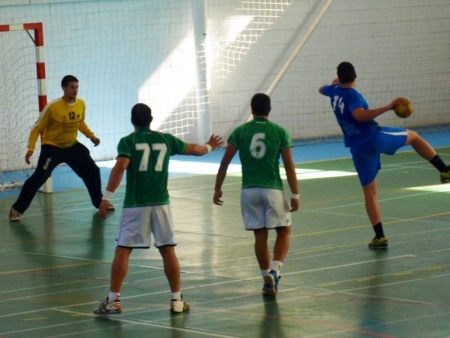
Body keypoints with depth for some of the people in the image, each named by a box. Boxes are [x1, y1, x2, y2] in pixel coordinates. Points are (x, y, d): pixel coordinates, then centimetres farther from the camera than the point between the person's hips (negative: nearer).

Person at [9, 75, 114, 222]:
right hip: (52, 147, -6)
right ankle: (16, 209, -9)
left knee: (93, 171, 7)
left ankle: (99, 202, 31)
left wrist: (91, 136, 5)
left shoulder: (81, 104, -6)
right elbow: (37, 129, -14)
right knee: (39, 177, -17)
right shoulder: (53, 107, -23)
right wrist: (31, 149, -22)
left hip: (72, 146, 6)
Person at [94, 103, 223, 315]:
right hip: (161, 203, 3)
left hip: (135, 204, -3)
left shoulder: (128, 142, -2)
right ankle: (177, 300, 13)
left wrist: (107, 197, -19)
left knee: (122, 250, 0)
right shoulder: (166, 139, 9)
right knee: (168, 250, 10)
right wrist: (209, 147, 46)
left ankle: (113, 300, -4)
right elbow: (194, 149, 24)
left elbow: (120, 167, -18)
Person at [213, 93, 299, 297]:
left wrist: (218, 189, 8)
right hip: (273, 189, -2)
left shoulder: (240, 132, 2)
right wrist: (295, 195, 1)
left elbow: (224, 163, 0)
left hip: (249, 190, 2)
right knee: (284, 231, 10)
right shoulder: (279, 132, -1)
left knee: (260, 235, 10)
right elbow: (289, 167, -3)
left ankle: (267, 277, 10)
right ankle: (275, 270, -10)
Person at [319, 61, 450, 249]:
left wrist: (334, 83, 56)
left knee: (370, 193, 11)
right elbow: (360, 115, -36)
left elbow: (321, 89, 34)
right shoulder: (352, 95, -13)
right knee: (413, 136, 20)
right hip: (375, 138, -5)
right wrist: (387, 107, -37)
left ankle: (379, 237, 6)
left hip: (358, 149, 5)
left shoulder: (334, 91, 7)